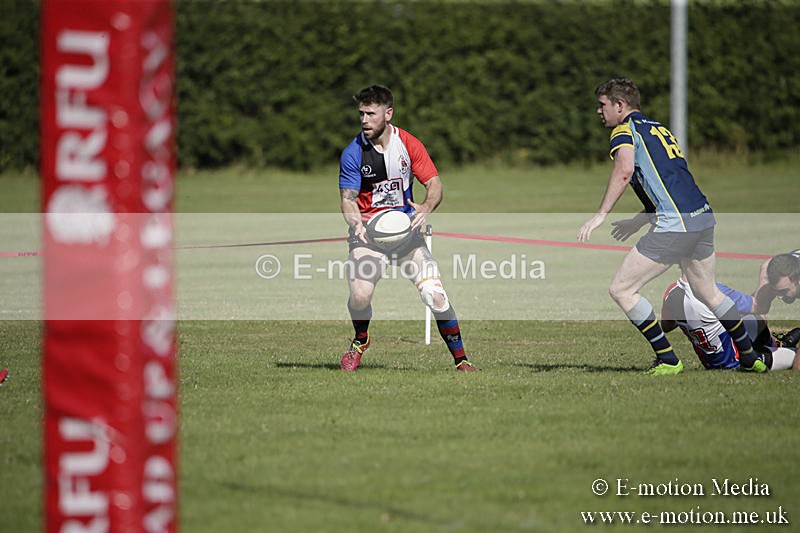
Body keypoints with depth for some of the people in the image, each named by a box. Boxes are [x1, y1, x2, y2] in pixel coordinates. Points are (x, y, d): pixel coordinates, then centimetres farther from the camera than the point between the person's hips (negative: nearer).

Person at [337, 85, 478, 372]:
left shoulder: (409, 144, -3)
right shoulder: (353, 153, -5)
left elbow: (434, 184, -1)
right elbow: (348, 198, -5)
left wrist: (426, 207, -24)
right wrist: (355, 222, -27)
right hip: (368, 230, -1)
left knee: (436, 296, -13)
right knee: (359, 297, -21)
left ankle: (460, 359, 3)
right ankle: (360, 340, 12)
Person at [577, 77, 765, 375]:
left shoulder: (625, 130, -1)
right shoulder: (658, 129, 25)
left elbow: (624, 169, -22)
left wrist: (601, 214, -23)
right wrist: (638, 221, 33)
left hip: (673, 226, -9)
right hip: (703, 217, 9)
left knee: (621, 289, -2)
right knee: (708, 292, 26)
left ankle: (668, 360, -2)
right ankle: (750, 358, 31)